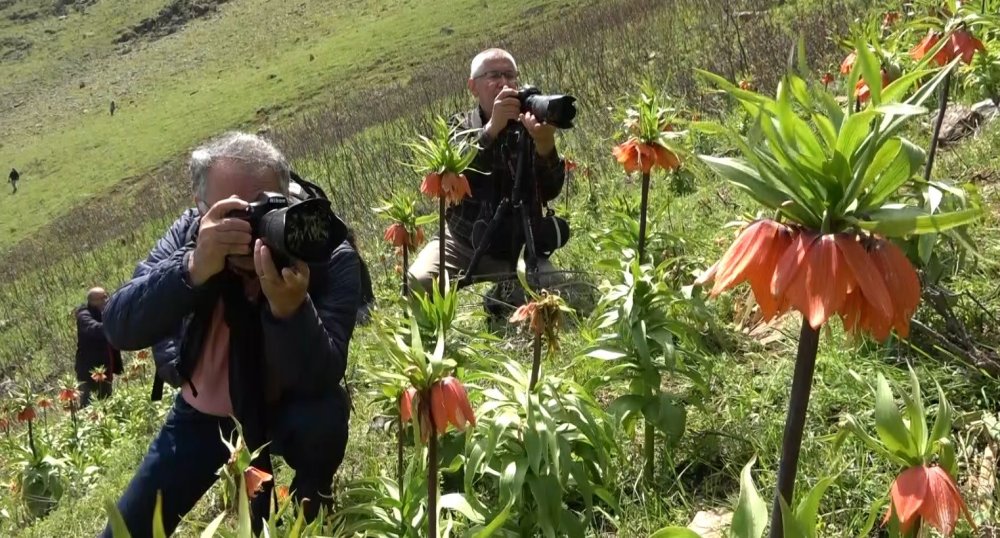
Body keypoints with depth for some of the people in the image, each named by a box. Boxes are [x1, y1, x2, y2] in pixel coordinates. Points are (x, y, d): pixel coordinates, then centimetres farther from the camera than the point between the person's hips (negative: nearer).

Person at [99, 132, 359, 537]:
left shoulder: (329, 256, -27)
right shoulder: (190, 233, -18)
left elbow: (319, 380, -35)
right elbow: (120, 328, -30)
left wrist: (290, 307, -55)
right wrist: (193, 269, -47)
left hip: (287, 409, -1)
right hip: (202, 414, 2)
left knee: (323, 418, -32)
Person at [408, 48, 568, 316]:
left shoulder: (528, 127, 0)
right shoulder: (460, 127, 2)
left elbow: (550, 192, -13)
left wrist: (545, 145, -33)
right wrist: (491, 129, -35)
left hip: (516, 244, 0)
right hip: (463, 241, 0)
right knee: (418, 282, -27)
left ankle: (505, 299, 7)